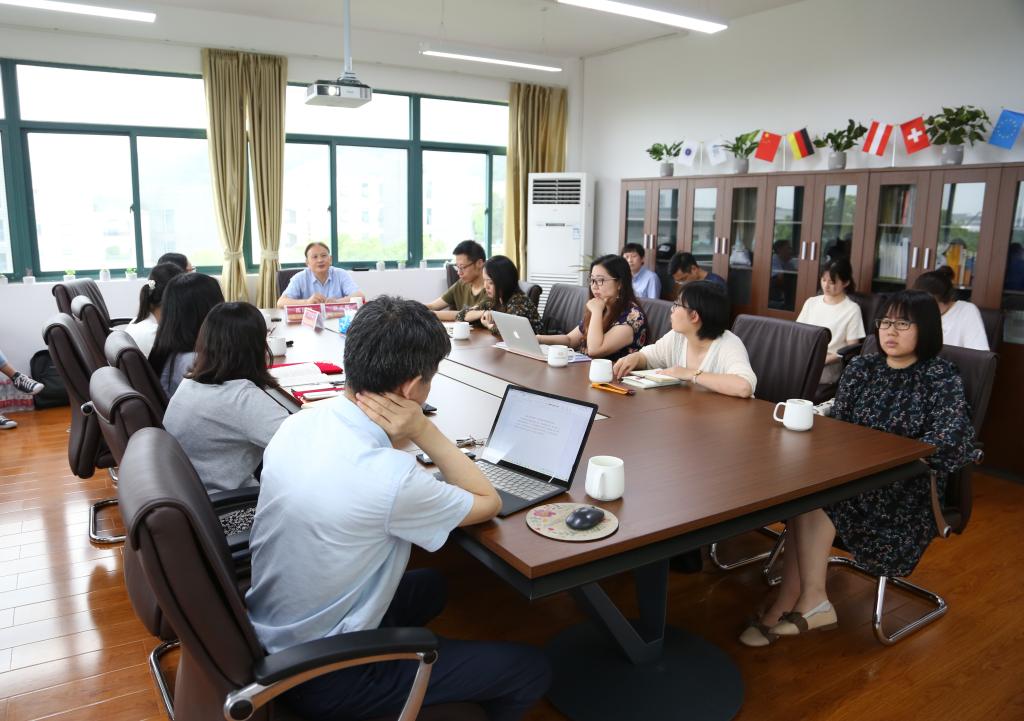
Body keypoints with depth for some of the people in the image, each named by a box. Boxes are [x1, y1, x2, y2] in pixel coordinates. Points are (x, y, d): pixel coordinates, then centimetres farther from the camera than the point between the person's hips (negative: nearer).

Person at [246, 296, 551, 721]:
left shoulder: (298, 424, -10)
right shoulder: (388, 477, -32)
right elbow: (489, 504, -14)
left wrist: (401, 440, -8)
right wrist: (424, 431, -19)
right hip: (322, 678, -8)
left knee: (429, 586, 29)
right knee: (531, 670, 2)